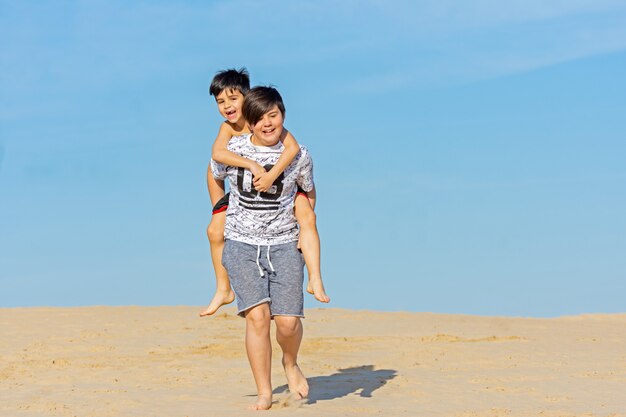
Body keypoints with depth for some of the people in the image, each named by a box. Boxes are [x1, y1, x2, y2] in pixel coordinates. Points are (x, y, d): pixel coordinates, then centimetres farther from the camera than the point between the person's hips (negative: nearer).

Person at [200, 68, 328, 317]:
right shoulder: (227, 128, -14)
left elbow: (293, 147, -40)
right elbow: (218, 153, -36)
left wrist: (271, 175, -50)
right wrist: (252, 165, -49)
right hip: (247, 189, 4)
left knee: (307, 217, -31)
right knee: (214, 229, -4)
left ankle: (315, 280, -31)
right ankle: (224, 290, 13)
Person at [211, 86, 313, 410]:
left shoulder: (298, 155, -5)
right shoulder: (231, 150, -6)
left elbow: (308, 191, 14)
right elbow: (215, 176, 16)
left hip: (284, 244, 0)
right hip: (241, 244, 0)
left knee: (287, 321, -9)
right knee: (257, 315, -13)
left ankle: (290, 363, 26)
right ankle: (264, 393, -2)